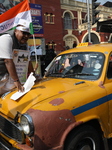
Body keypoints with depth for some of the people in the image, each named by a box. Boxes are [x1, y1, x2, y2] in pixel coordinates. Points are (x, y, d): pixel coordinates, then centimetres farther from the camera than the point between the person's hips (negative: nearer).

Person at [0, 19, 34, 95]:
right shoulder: (6, 39, -21)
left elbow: (28, 62, 8)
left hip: (7, 75, 8)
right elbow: (8, 62, -27)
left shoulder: (24, 44, 6)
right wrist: (16, 81, -29)